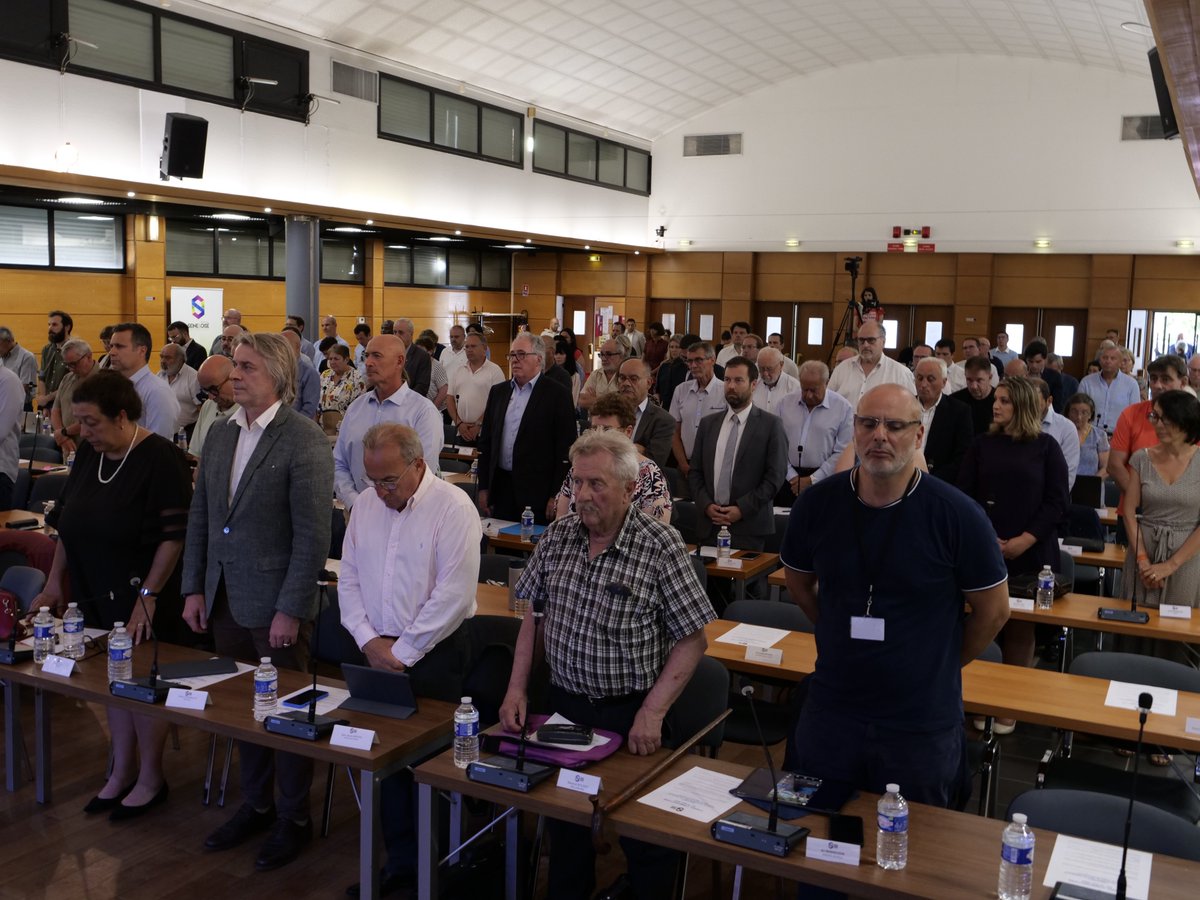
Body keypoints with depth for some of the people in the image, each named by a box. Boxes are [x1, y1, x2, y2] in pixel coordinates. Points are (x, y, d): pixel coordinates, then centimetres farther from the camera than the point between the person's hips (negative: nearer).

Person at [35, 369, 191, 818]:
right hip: (96, 594, 6)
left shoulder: (160, 459, -17)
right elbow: (67, 520, 12)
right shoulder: (88, 453, 4)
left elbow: (173, 536, -20)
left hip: (142, 597, -6)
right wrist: (55, 581, 10)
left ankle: (150, 778, 21)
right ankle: (122, 772, 29)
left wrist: (148, 596, -22)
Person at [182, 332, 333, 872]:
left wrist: (290, 609, -17)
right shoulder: (220, 436, 8)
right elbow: (200, 518, 13)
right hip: (225, 600, 7)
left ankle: (294, 819, 24)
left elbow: (313, 534, -16)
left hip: (275, 604, -6)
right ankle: (256, 806, 35)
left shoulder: (304, 440, -14)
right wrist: (195, 588, 9)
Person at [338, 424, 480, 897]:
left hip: (436, 653, -5)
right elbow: (349, 579, 11)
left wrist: (402, 652, -13)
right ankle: (401, 860, 22)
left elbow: (452, 595, -17)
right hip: (378, 652, 6)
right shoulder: (366, 504, 7)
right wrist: (369, 640, -3)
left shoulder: (453, 508, -13)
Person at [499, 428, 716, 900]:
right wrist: (517, 688, 0)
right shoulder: (557, 536, -1)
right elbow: (532, 614, 8)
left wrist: (652, 713, -18)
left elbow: (691, 641, -13)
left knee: (644, 834, 8)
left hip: (630, 713, -4)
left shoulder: (662, 548, -15)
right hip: (563, 703, 4)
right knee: (562, 818, 19)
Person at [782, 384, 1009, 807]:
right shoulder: (818, 502, -6)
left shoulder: (956, 514, -15)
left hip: (922, 724, -2)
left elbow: (993, 609, -3)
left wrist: (939, 665, 4)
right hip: (830, 712, 3)